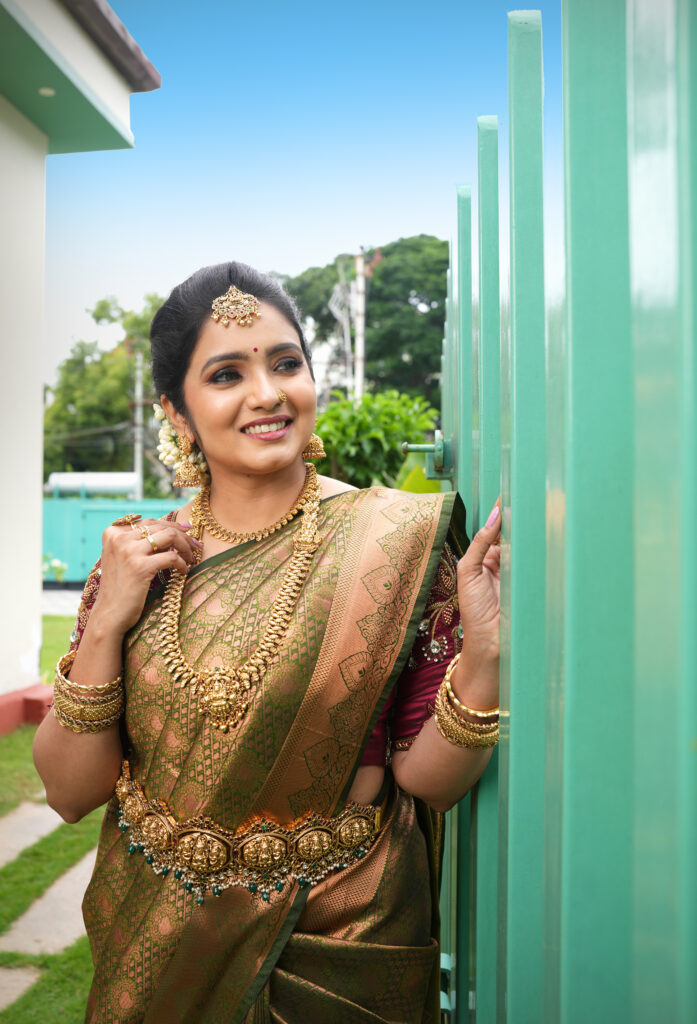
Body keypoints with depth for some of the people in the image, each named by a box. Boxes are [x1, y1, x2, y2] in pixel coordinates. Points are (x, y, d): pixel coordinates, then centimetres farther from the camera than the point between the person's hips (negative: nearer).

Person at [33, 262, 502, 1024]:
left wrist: (483, 656, -28)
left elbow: (427, 780, -11)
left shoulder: (394, 539, -13)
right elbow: (70, 792, -5)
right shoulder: (138, 560, -6)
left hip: (342, 942, -1)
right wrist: (106, 622, -18)